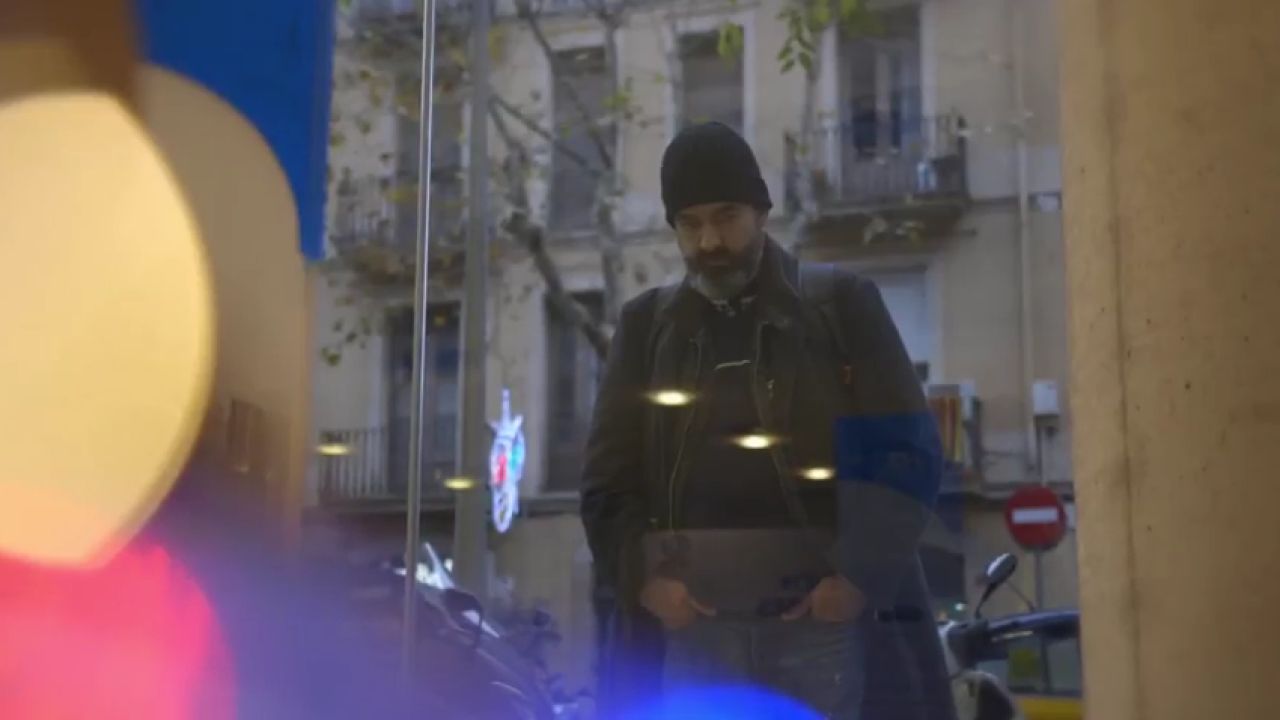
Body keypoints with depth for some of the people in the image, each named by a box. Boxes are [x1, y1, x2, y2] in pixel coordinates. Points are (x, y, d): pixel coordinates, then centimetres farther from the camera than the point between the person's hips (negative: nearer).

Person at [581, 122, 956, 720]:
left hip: (824, 613, -2)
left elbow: (906, 453, 3)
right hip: (691, 621, 2)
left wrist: (860, 575, -11)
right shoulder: (647, 324, 15)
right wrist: (644, 578, -5)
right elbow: (608, 476, 12)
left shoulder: (841, 304, 8)